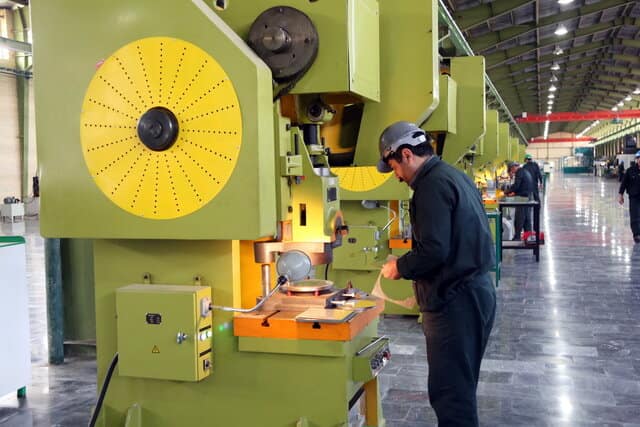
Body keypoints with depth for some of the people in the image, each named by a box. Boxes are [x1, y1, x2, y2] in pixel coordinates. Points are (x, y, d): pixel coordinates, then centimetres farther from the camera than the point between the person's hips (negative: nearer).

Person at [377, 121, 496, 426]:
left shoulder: (433, 185, -16)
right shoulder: (455, 177, 15)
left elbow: (433, 250, -24)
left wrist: (400, 267, -7)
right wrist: (408, 265, 16)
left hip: (454, 302, -10)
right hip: (476, 291, 10)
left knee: (450, 393, -3)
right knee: (461, 387, 21)